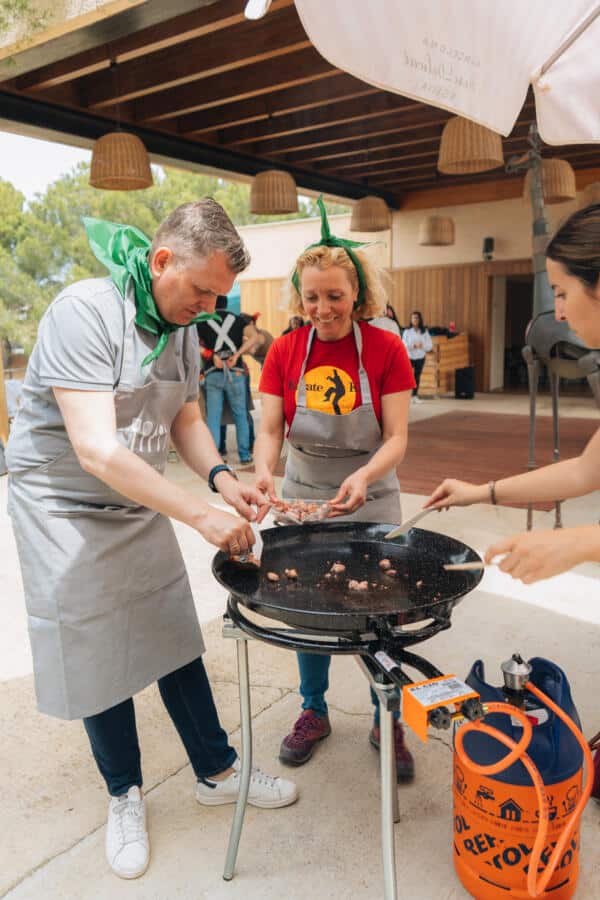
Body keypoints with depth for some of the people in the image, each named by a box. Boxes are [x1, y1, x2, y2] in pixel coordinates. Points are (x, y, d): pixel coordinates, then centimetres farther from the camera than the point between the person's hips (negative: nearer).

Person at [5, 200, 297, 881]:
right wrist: (201, 516, -32)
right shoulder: (85, 311, -25)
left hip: (141, 508, 6)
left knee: (176, 642, 12)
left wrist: (220, 477, -9)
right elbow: (97, 451, -32)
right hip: (66, 511, -6)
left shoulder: (183, 327, -2)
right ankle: (124, 796, 31)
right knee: (98, 659, 7)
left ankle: (217, 772, 31)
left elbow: (185, 420, 10)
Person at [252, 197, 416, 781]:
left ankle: (385, 723, 29)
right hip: (303, 498, 2)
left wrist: (362, 477, -34)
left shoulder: (386, 350, -13)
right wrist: (264, 472, -31)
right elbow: (270, 430, -10)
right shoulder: (284, 351, -7)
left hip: (370, 501, -2)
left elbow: (396, 438, -15)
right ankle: (314, 712, 35)